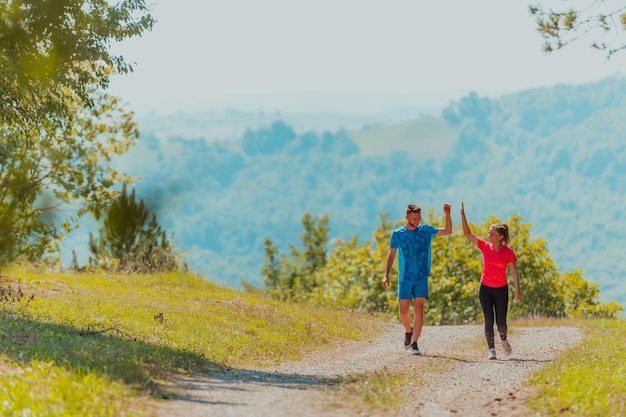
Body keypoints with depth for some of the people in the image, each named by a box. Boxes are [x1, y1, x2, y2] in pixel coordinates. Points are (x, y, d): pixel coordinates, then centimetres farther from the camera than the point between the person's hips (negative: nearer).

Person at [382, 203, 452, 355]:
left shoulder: (426, 230, 3)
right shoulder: (398, 234, 1)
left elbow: (447, 231, -1)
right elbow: (391, 255, 5)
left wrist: (447, 214, -15)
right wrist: (386, 275, -2)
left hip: (422, 278, 0)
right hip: (405, 278, 0)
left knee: (419, 310, -9)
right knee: (403, 311, -1)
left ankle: (414, 343, -6)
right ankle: (408, 331, 30)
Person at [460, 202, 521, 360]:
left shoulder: (508, 252, -8)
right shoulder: (485, 247, -2)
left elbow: (513, 271, -8)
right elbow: (467, 233, -3)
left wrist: (517, 289, -16)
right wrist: (463, 215, -11)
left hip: (501, 289, -1)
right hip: (485, 288, 1)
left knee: (501, 322, 0)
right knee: (489, 320, -5)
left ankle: (503, 340, 31)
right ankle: (491, 349, 0)